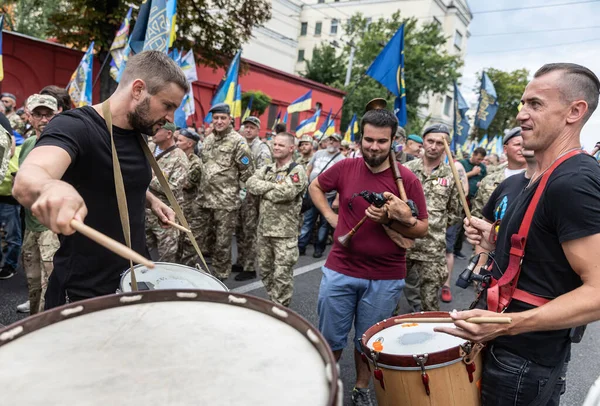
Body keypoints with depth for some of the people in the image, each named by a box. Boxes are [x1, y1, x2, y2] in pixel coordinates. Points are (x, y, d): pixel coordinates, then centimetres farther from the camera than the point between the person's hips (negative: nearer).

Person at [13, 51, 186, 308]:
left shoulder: (138, 134, 5)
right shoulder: (75, 126, -19)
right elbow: (26, 181, -37)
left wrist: (152, 201, 5)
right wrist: (51, 188, -59)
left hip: (136, 279, 7)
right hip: (84, 292, -7)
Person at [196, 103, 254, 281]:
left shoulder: (238, 141, -9)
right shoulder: (208, 139, 12)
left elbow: (248, 171, -8)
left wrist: (230, 182, -1)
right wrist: (202, 189, 18)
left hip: (226, 201, -7)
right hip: (204, 198, 7)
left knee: (222, 242, 2)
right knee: (202, 239, 15)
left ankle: (221, 276, 17)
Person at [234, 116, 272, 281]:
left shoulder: (262, 149, -9)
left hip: (252, 195, -8)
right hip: (239, 193, 8)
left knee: (250, 232, -3)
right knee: (239, 230, 14)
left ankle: (249, 268, 5)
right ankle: (240, 263, 27)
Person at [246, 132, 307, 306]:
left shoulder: (297, 170, -8)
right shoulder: (266, 169, 12)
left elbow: (285, 193, -24)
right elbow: (250, 184, -2)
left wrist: (263, 191, -8)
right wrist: (273, 186, -14)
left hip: (285, 231, -7)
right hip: (264, 228, 7)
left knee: (282, 273, 1)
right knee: (265, 269, 17)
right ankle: (272, 300, 34)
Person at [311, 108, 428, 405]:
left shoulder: (407, 179, -10)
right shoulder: (345, 168, -4)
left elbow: (422, 228, -6)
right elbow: (315, 186, 15)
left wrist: (390, 220, -23)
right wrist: (330, 216, 2)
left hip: (385, 278, -1)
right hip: (339, 271, 2)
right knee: (330, 338, 14)